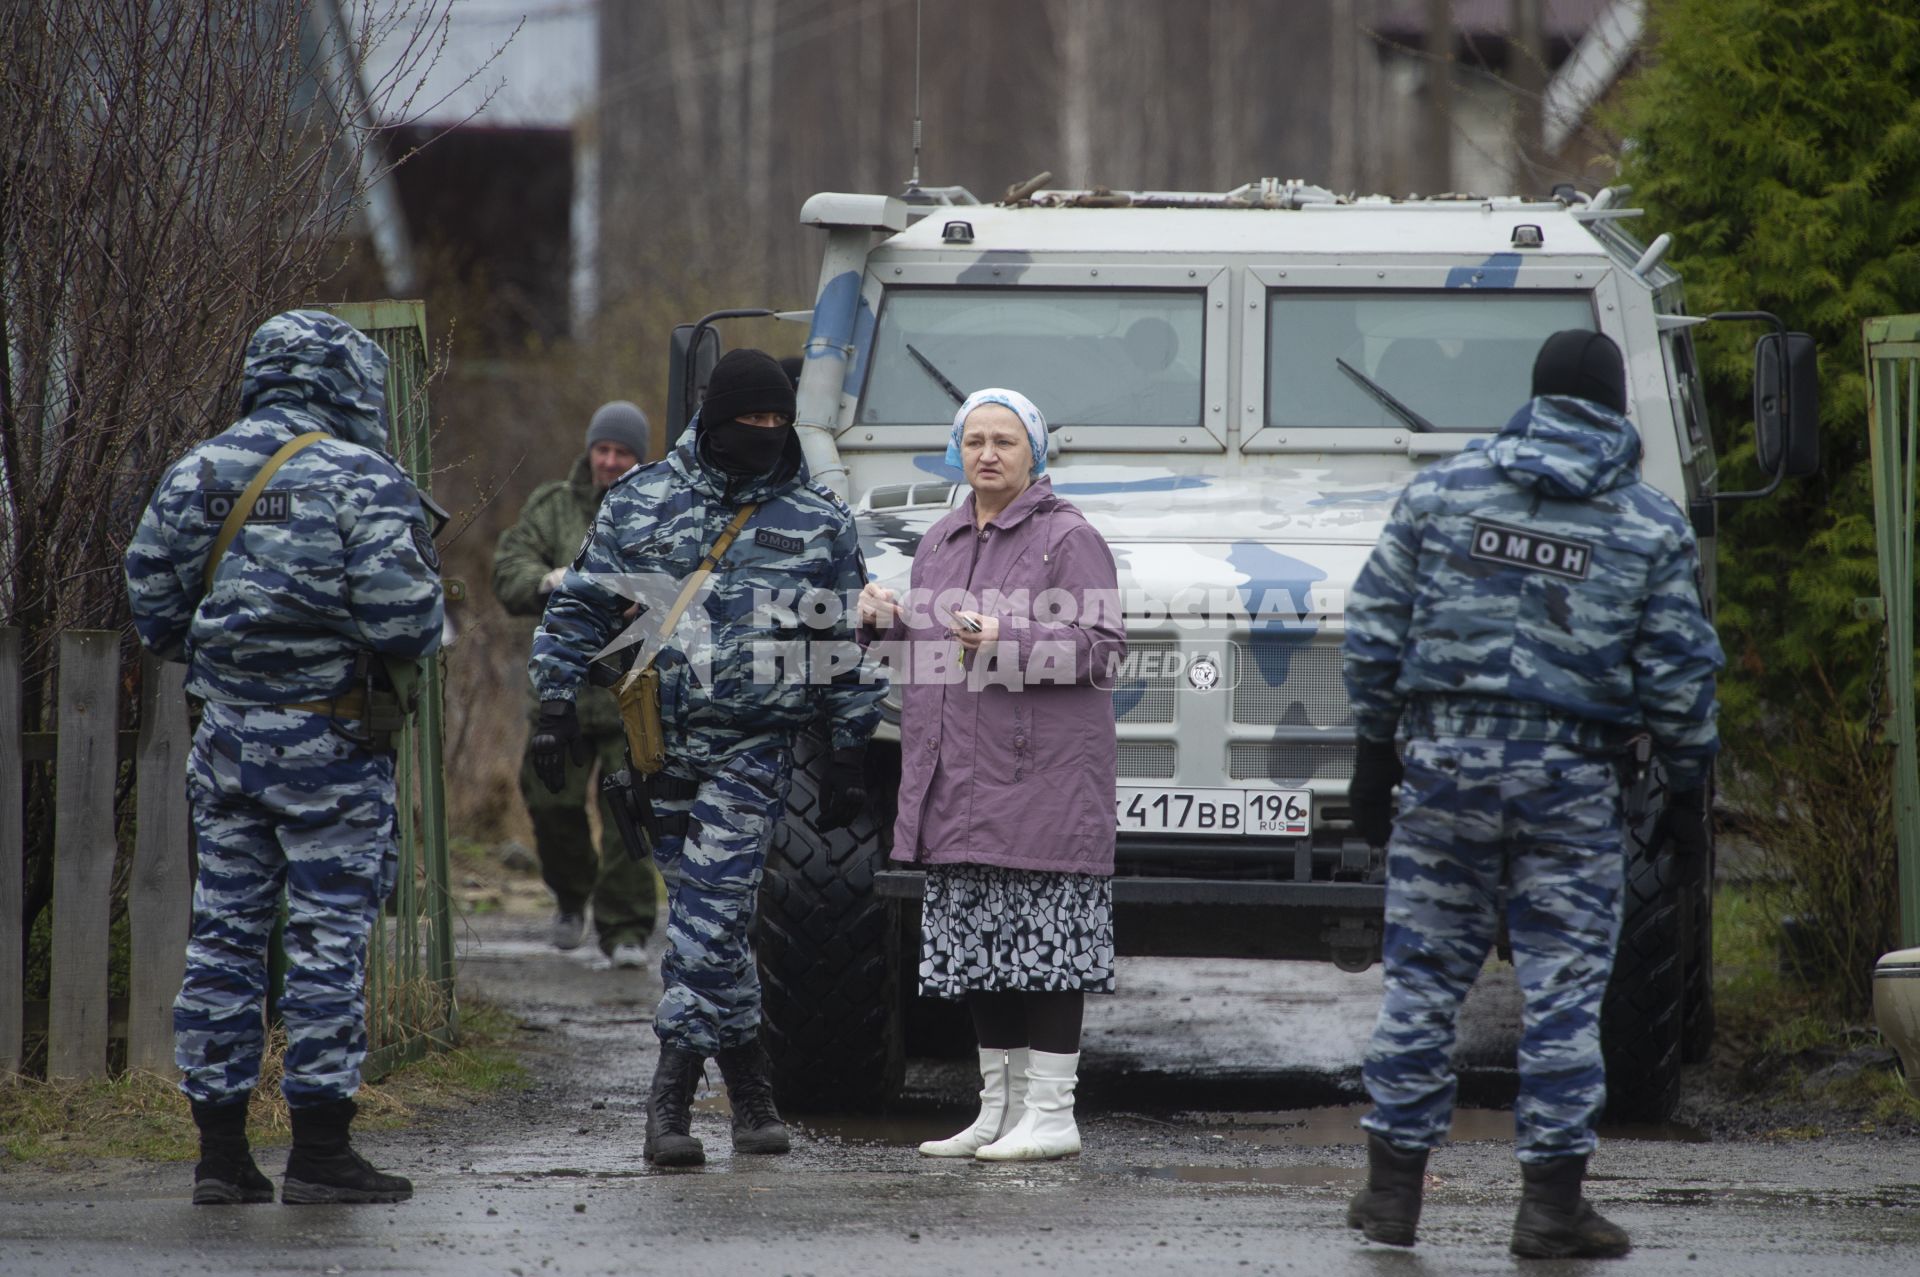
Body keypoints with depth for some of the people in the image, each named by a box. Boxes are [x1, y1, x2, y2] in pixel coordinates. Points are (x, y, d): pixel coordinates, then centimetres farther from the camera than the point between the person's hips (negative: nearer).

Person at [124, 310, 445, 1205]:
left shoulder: (195, 476, 6)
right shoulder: (361, 482, -11)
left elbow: (150, 601, 10)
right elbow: (404, 624, -16)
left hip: (224, 733, 5)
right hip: (328, 744, -5)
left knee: (223, 936, 9)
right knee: (328, 939, -1)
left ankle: (220, 1151, 11)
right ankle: (320, 1151, -2)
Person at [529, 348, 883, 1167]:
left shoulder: (820, 524, 5)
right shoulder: (640, 502, 6)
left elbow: (849, 647, 9)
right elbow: (579, 608, 10)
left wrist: (851, 755, 6)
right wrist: (556, 707, 2)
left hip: (755, 748, -2)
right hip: (658, 739, 2)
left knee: (709, 915, -11)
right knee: (705, 913, 6)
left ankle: (670, 1100, -8)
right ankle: (751, 1091, 15)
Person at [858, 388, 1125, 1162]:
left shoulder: (1068, 540, -4)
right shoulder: (940, 544, 18)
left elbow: (1100, 647, -12)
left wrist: (1005, 640, -22)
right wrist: (887, 621, 5)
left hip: (1042, 774, -7)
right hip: (958, 783, 7)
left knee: (1043, 942, -7)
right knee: (976, 946, 9)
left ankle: (1051, 1114, -5)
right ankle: (999, 1108, 16)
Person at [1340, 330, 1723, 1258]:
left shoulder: (1442, 489, 4)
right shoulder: (1650, 527, 1)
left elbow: (1376, 630, 4)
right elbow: (1678, 672, 1)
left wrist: (1374, 754, 10)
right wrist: (1688, 790, 10)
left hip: (1448, 761, 2)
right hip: (1571, 779, -2)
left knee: (1423, 975, 8)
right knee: (1564, 989, 3)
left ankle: (1393, 1186, 11)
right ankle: (1551, 1200, 3)